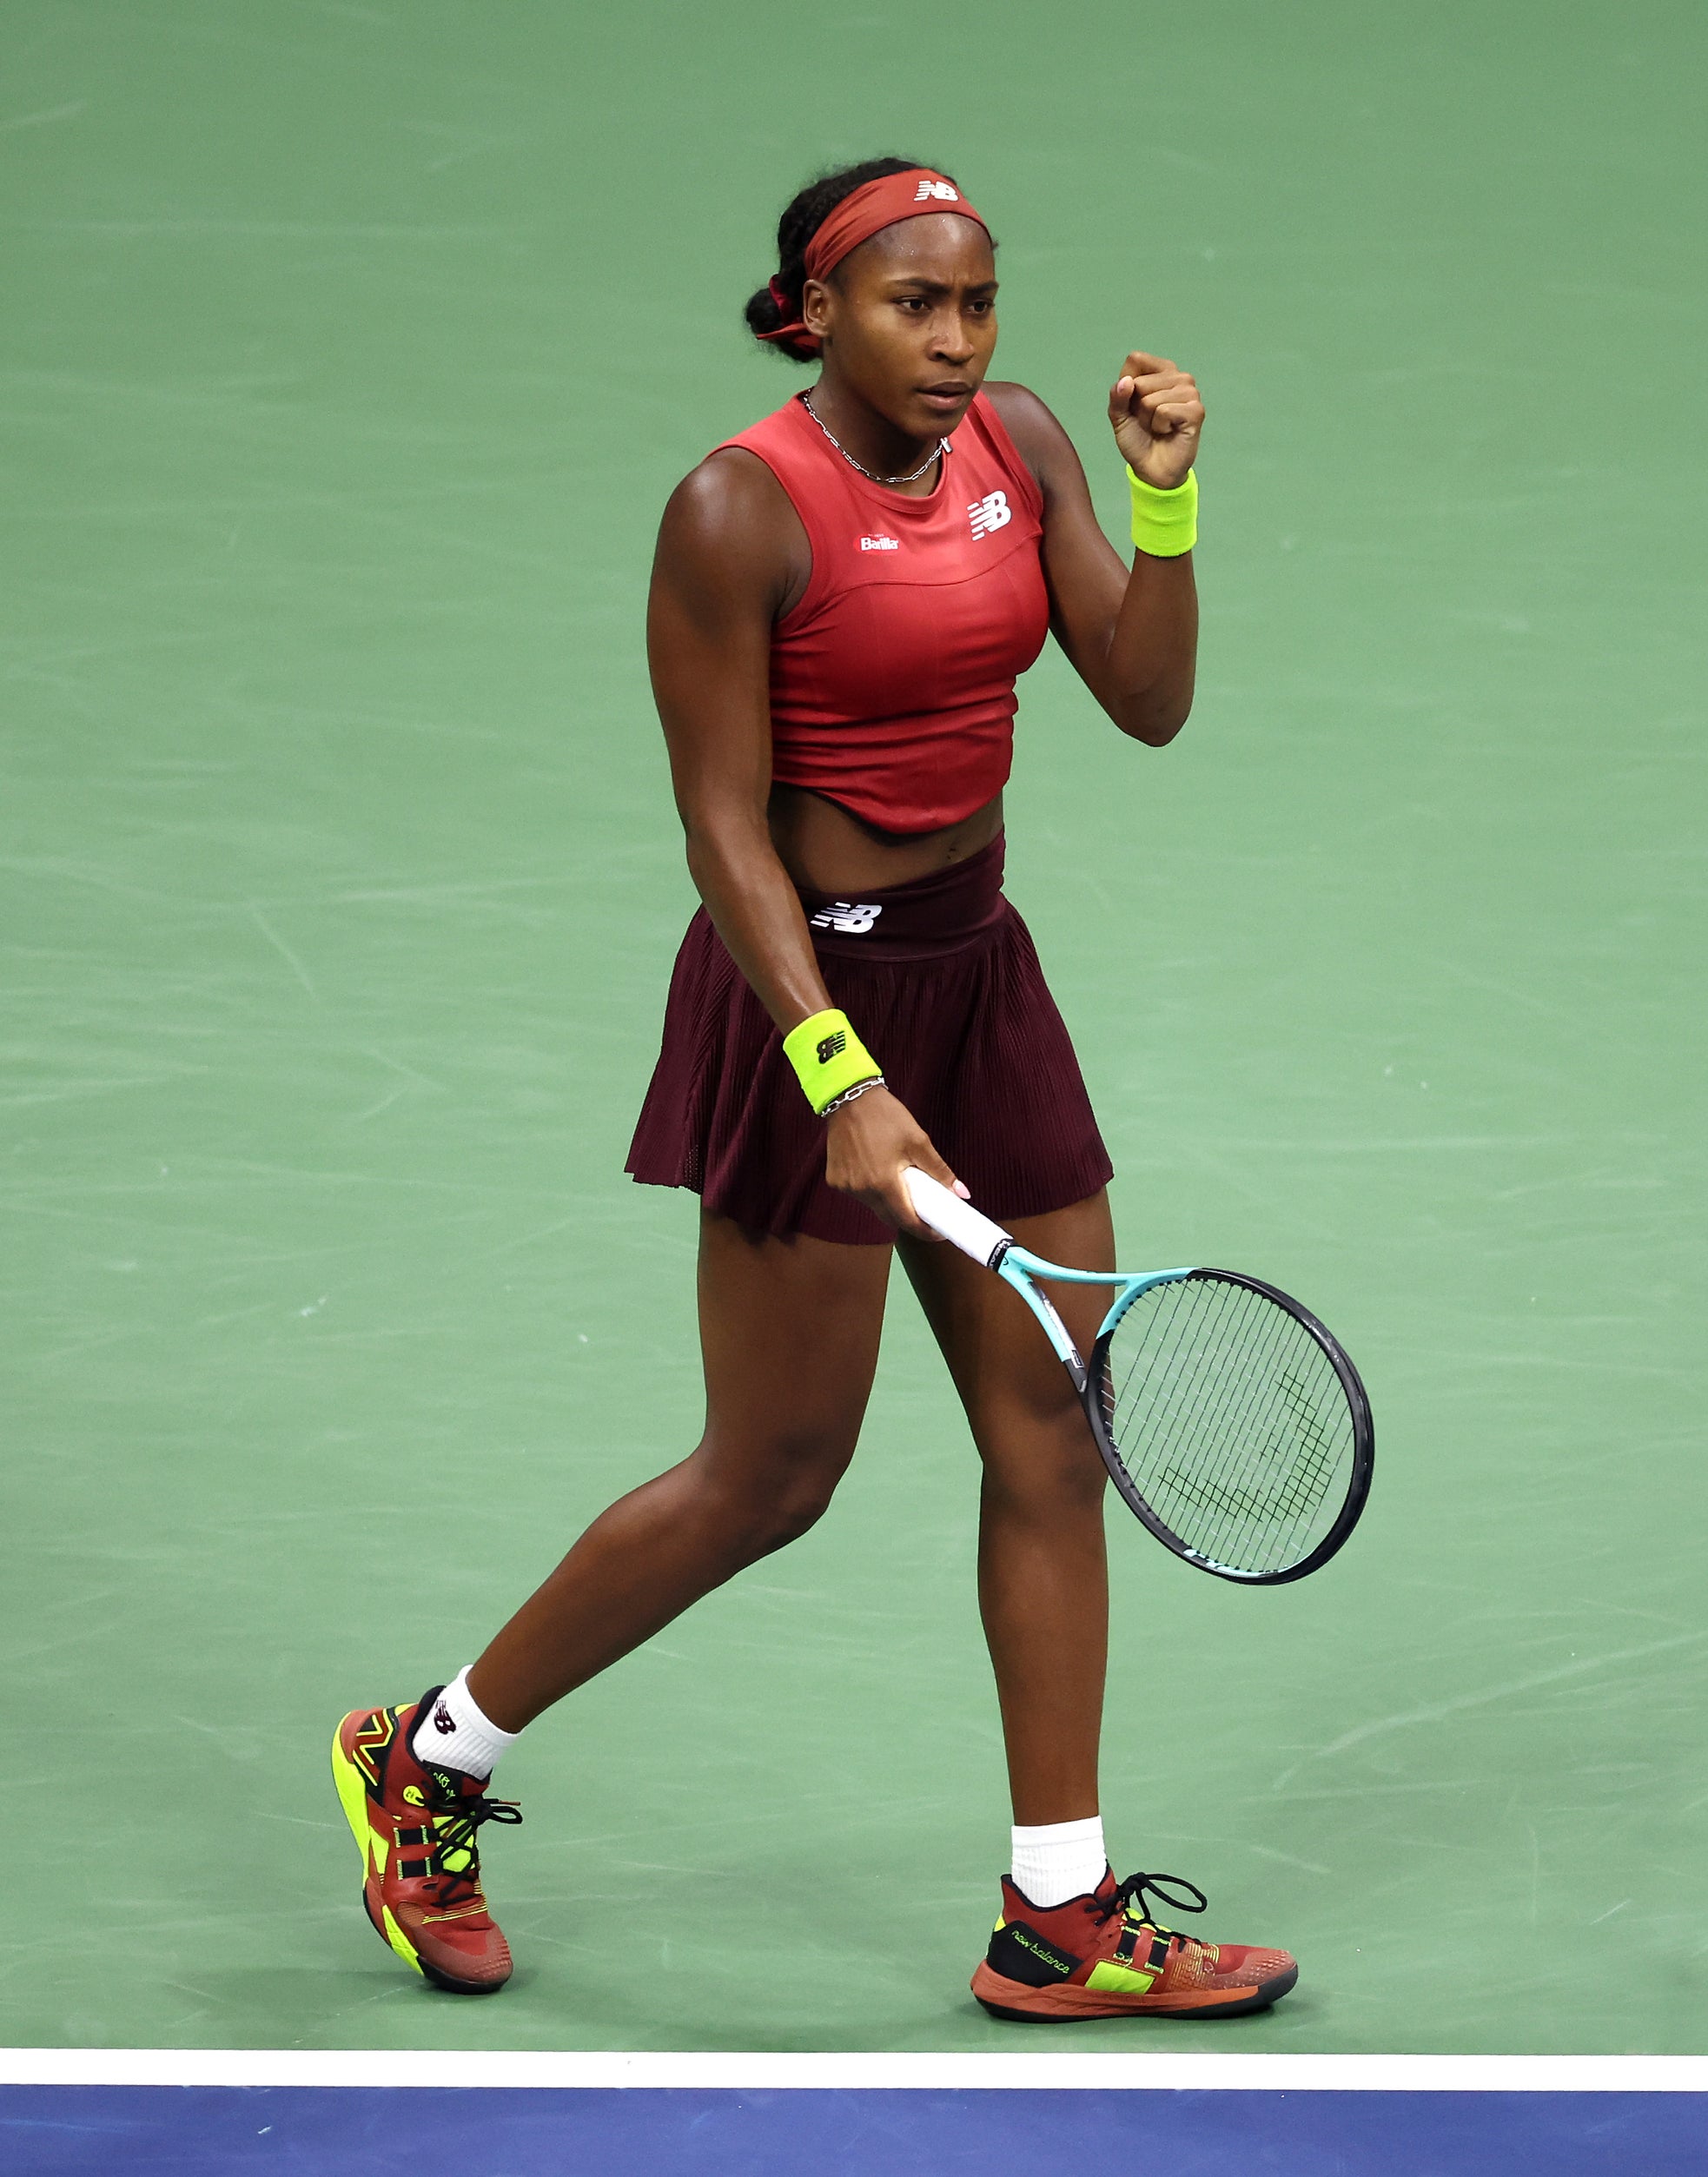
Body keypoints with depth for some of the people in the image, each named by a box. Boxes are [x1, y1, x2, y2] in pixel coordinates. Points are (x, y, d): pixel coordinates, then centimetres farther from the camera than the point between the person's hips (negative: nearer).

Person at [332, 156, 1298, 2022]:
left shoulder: (1017, 445, 4)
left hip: (980, 973, 7)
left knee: (1054, 1440, 5)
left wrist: (1167, 498, -13)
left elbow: (1147, 700, 2)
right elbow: (724, 827, -16)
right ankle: (426, 1760, 18)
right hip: (810, 985, -7)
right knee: (770, 1480, -1)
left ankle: (1060, 1919, 12)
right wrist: (836, 1077, -24)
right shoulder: (739, 508, -16)